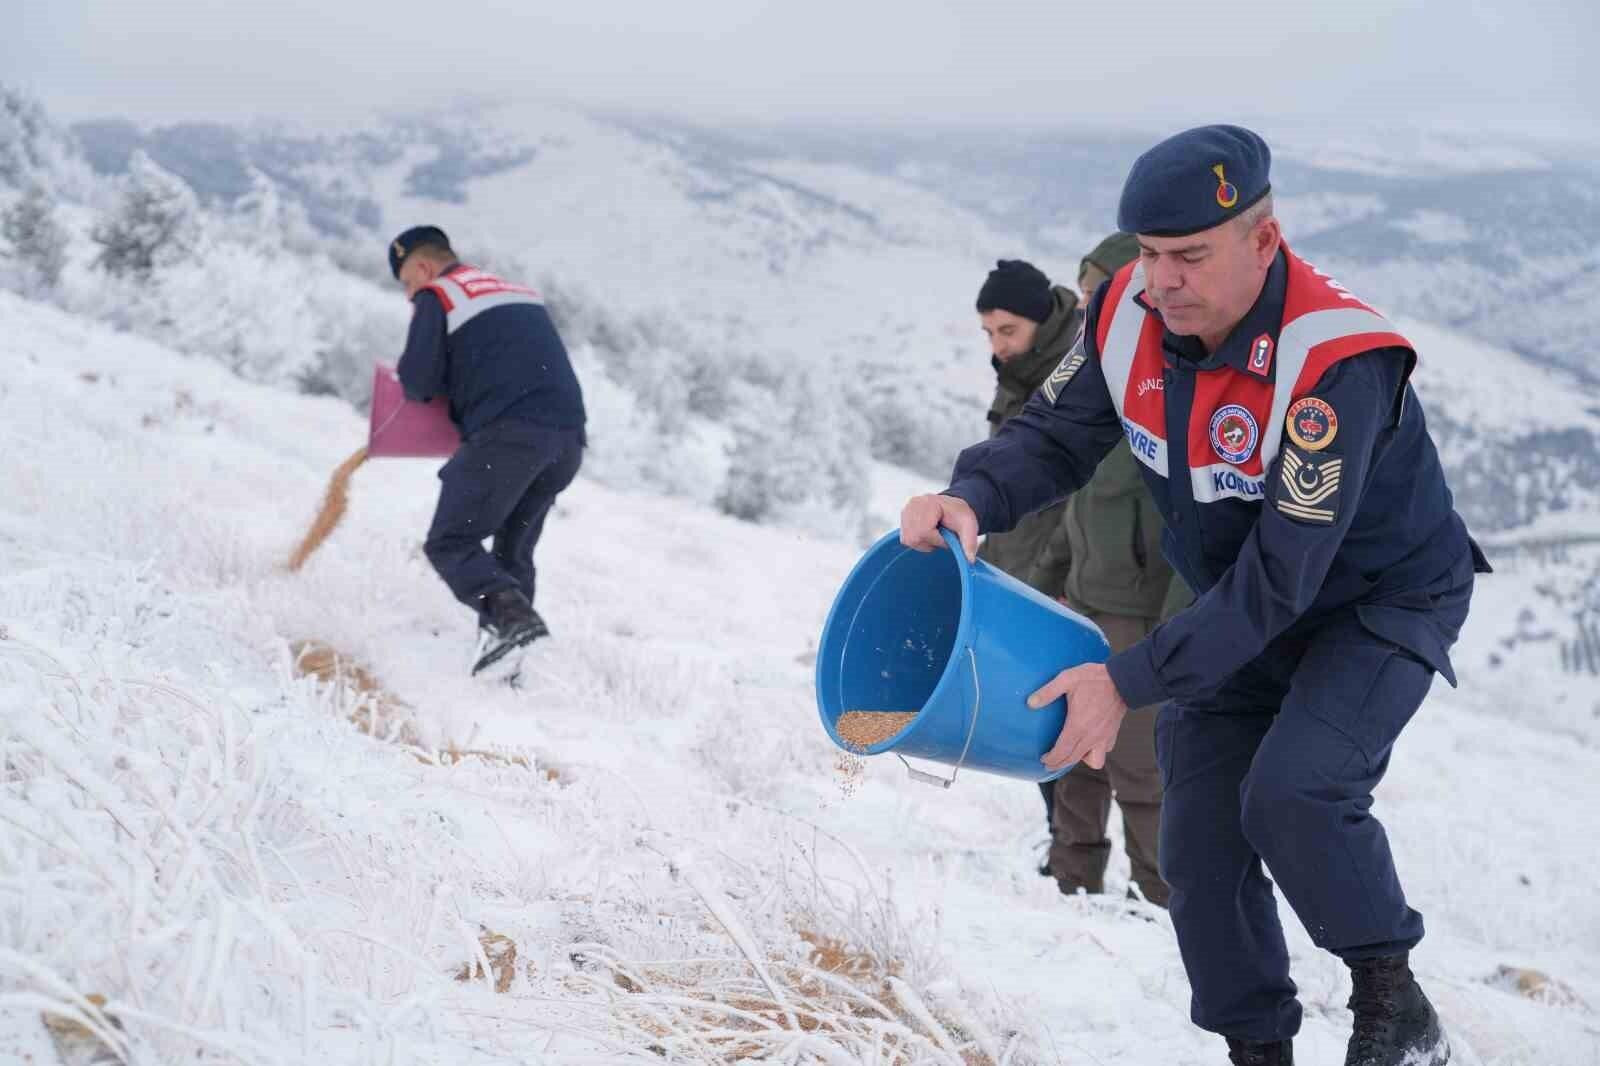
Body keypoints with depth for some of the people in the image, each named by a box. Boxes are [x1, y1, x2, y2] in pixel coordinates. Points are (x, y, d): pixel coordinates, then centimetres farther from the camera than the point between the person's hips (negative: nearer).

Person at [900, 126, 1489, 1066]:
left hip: (1383, 602, -6)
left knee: (1292, 792, -28)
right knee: (1200, 842, 1)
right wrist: (972, 499, -29)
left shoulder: (1335, 365, -36)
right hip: (1237, 606, 6)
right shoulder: (1130, 313, -18)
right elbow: (1056, 435, -6)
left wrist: (1131, 683, -37)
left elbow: (1279, 580, -35)